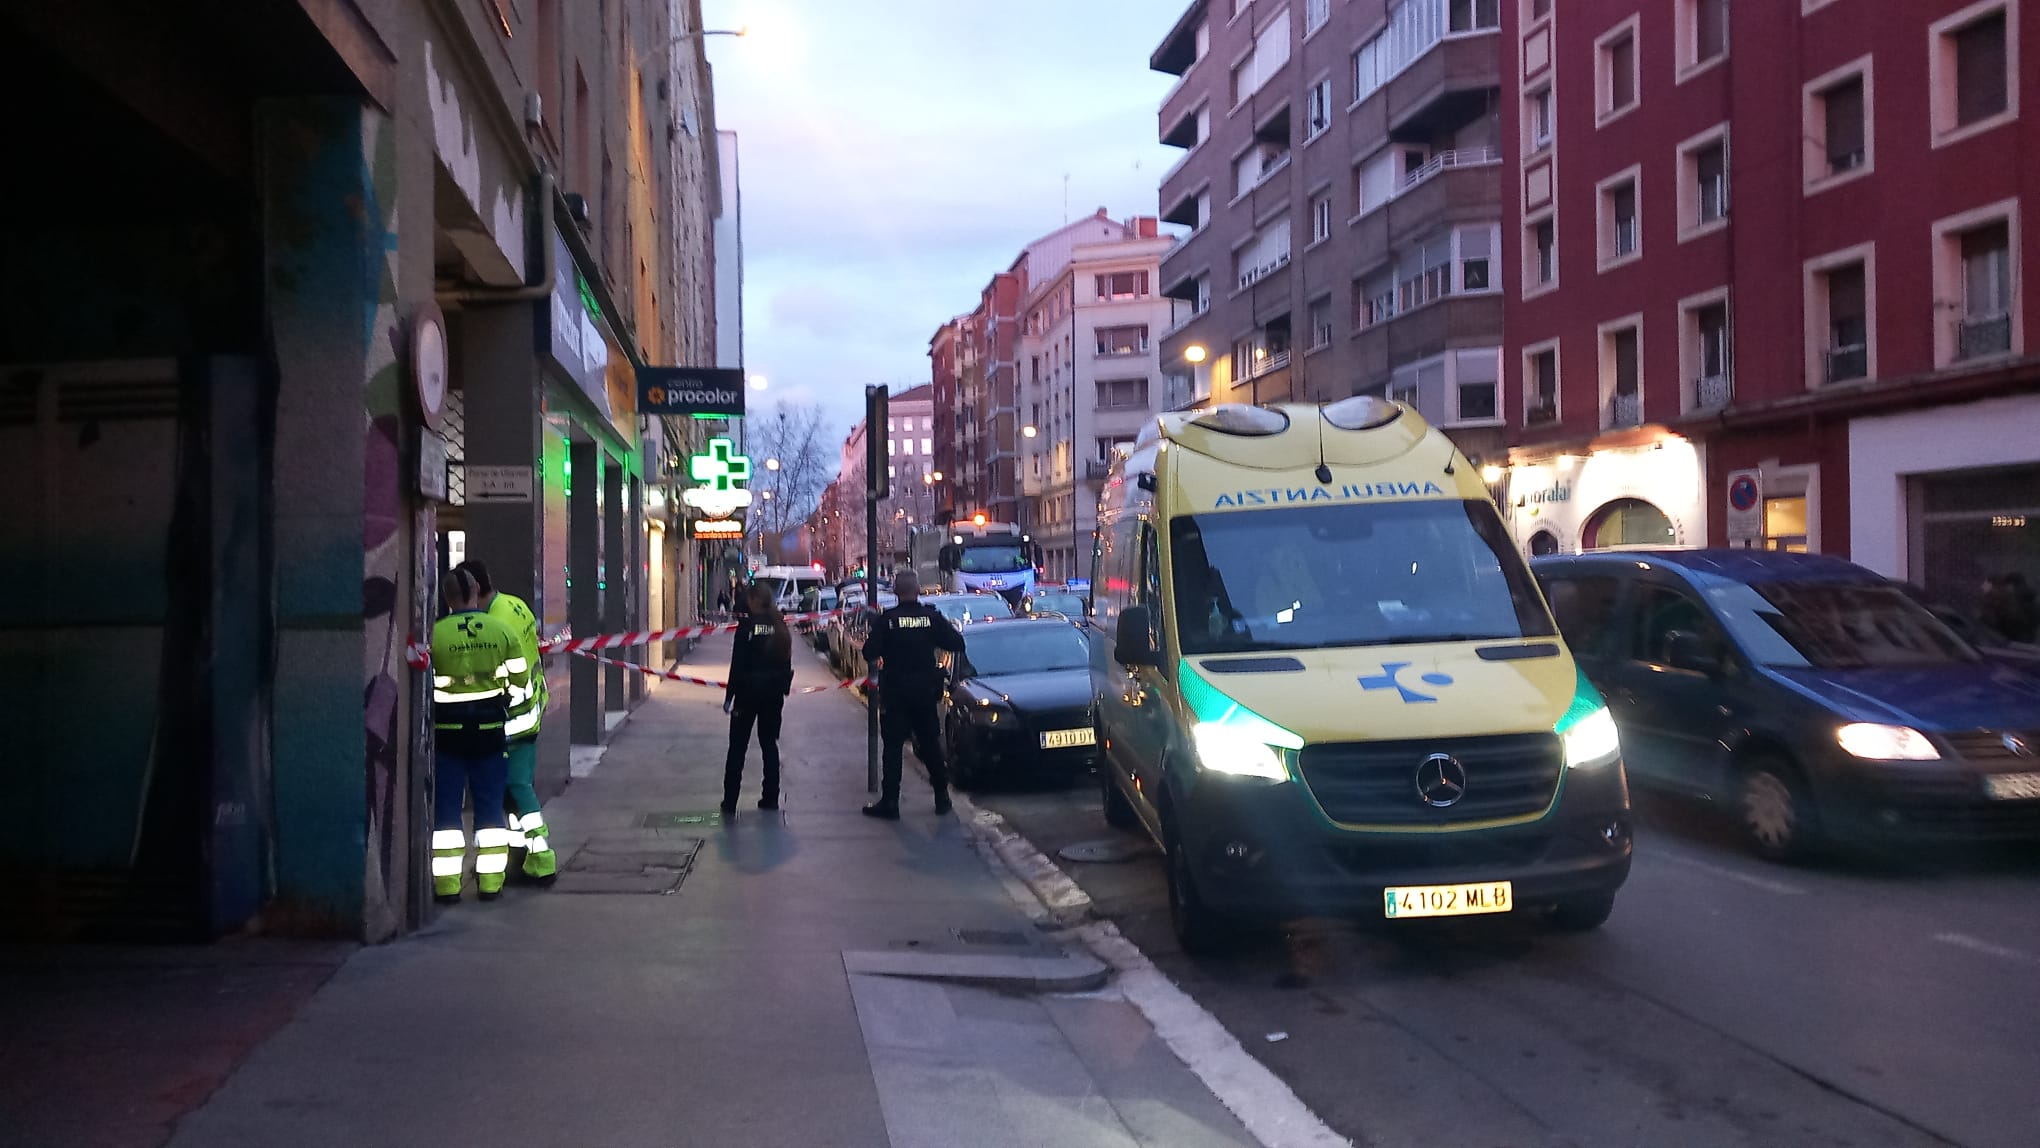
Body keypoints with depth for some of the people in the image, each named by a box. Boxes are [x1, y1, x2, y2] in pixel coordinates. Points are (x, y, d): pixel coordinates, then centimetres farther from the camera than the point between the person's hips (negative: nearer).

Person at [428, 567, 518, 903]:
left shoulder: (435, 634, -10)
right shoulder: (500, 631, -1)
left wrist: (427, 720, 10)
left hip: (448, 731, -2)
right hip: (490, 728, 2)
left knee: (446, 808, 5)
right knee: (490, 805, 9)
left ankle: (447, 883, 4)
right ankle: (491, 881, 9)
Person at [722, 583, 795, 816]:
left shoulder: (747, 628, -13)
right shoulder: (781, 628, 2)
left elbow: (737, 665, -13)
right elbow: (787, 663, 6)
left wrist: (729, 695, -8)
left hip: (748, 691, -4)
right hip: (773, 693, 5)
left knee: (738, 747, 4)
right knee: (769, 744, 14)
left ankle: (730, 802, 3)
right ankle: (771, 798, 15)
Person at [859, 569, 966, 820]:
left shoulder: (886, 620, -10)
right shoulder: (932, 616, -5)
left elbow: (870, 653, -13)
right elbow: (957, 645, -4)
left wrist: (877, 661, 9)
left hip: (894, 692, -2)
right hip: (925, 691, 2)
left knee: (893, 747, 2)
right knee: (930, 743, 15)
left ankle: (889, 802, -1)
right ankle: (942, 796, 20)